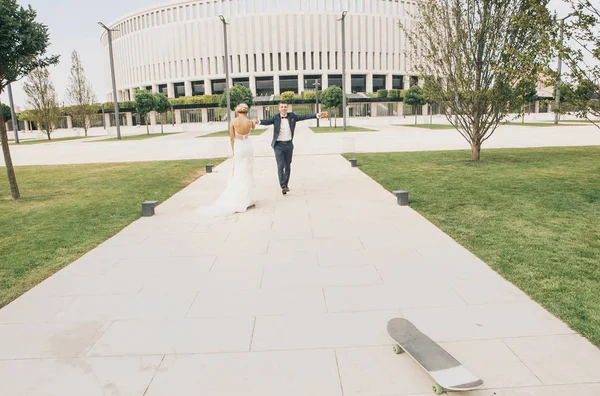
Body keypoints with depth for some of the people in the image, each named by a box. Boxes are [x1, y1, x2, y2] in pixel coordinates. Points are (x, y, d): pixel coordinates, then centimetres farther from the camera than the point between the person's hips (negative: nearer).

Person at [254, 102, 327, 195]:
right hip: (278, 145, -3)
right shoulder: (275, 117, -5)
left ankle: (286, 184, 26)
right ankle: (283, 186, -12)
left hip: (289, 145, 3)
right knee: (280, 166, -12)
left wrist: (318, 115, -4)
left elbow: (304, 117, 2)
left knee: (288, 166, 11)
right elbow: (267, 121, -21)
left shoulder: (292, 116, 4)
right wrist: (258, 122, -42)